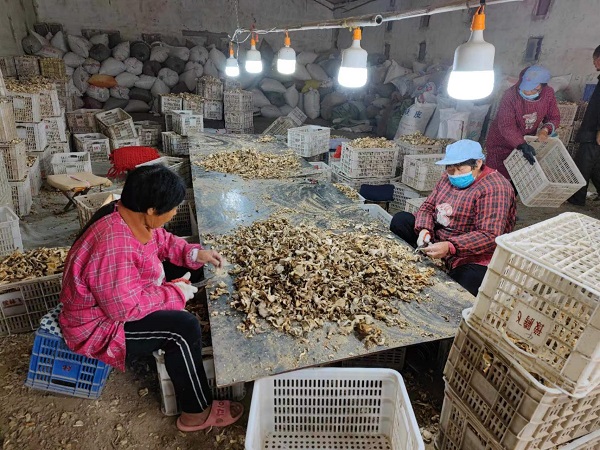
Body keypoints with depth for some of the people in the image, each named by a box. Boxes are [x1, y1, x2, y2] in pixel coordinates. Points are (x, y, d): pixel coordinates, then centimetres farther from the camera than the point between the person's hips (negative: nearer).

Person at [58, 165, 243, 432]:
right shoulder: (114, 247, -38)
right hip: (100, 324, -10)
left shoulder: (132, 215, -10)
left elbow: (162, 241, 7)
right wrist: (175, 294, -21)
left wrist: (195, 254, -7)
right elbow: (126, 308, -32)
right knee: (184, 329, -22)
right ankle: (197, 412, -2)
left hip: (125, 297, 10)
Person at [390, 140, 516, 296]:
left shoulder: (494, 189, -19)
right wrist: (424, 230, -14)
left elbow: (489, 236, -26)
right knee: (400, 220, -2)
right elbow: (427, 207, 7)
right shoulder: (449, 178, 6)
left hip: (472, 257, -7)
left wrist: (450, 247, -38)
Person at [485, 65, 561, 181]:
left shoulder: (548, 94, -13)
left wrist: (545, 129, -24)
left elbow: (554, 117, -1)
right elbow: (506, 126, -33)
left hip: (527, 140, 5)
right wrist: (522, 145, -44)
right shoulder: (510, 95, -28)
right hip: (502, 142, -4)